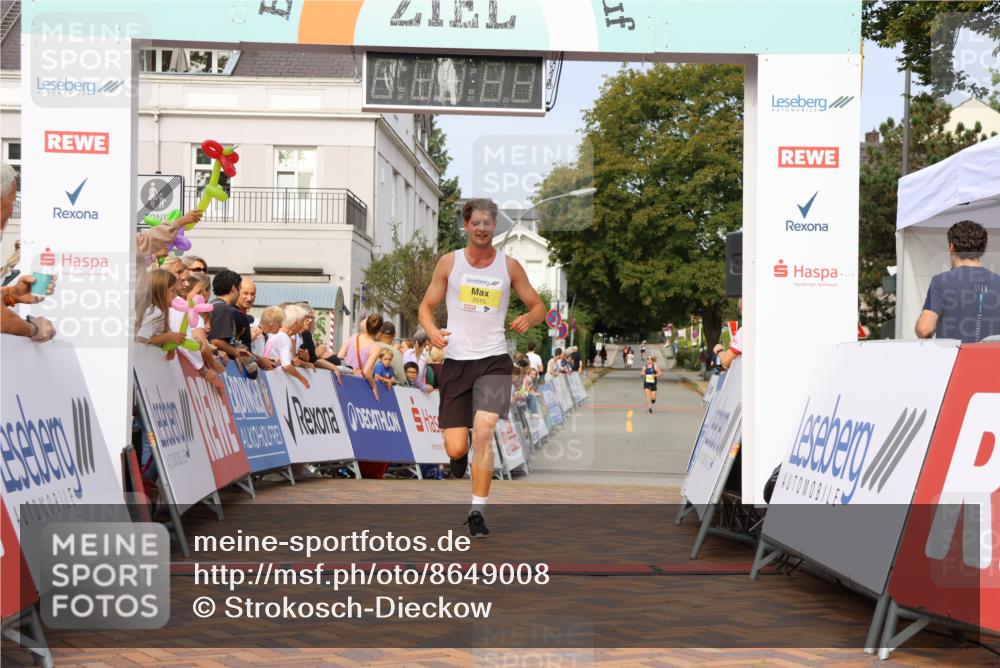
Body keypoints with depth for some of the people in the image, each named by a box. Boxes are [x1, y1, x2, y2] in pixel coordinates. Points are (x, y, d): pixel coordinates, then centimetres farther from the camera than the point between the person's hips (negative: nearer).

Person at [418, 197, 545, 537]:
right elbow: (426, 307, 8)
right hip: (456, 360, 1)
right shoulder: (449, 262, 3)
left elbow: (538, 306, 11)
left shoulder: (509, 266, 4)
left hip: (493, 360, -1)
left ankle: (478, 510, -7)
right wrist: (432, 330, -14)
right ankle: (460, 452, 37)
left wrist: (528, 318, -13)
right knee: (456, 448, -3)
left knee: (483, 431, -19)